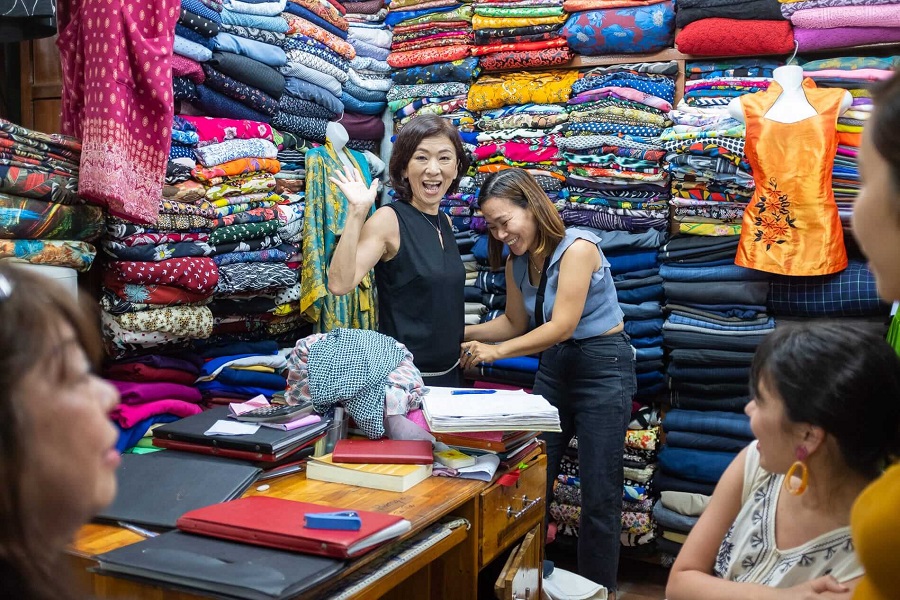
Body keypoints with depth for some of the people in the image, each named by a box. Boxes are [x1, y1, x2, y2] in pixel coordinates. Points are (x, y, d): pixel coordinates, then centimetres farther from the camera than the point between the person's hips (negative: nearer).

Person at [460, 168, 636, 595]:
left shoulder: (577, 247, -19)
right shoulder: (517, 262, 3)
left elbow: (562, 326, -24)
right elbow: (515, 323, 15)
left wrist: (496, 351, -29)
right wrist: (463, 333, 2)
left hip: (602, 367, -7)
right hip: (554, 368, 7)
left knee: (598, 494, -2)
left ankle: (597, 588, 14)